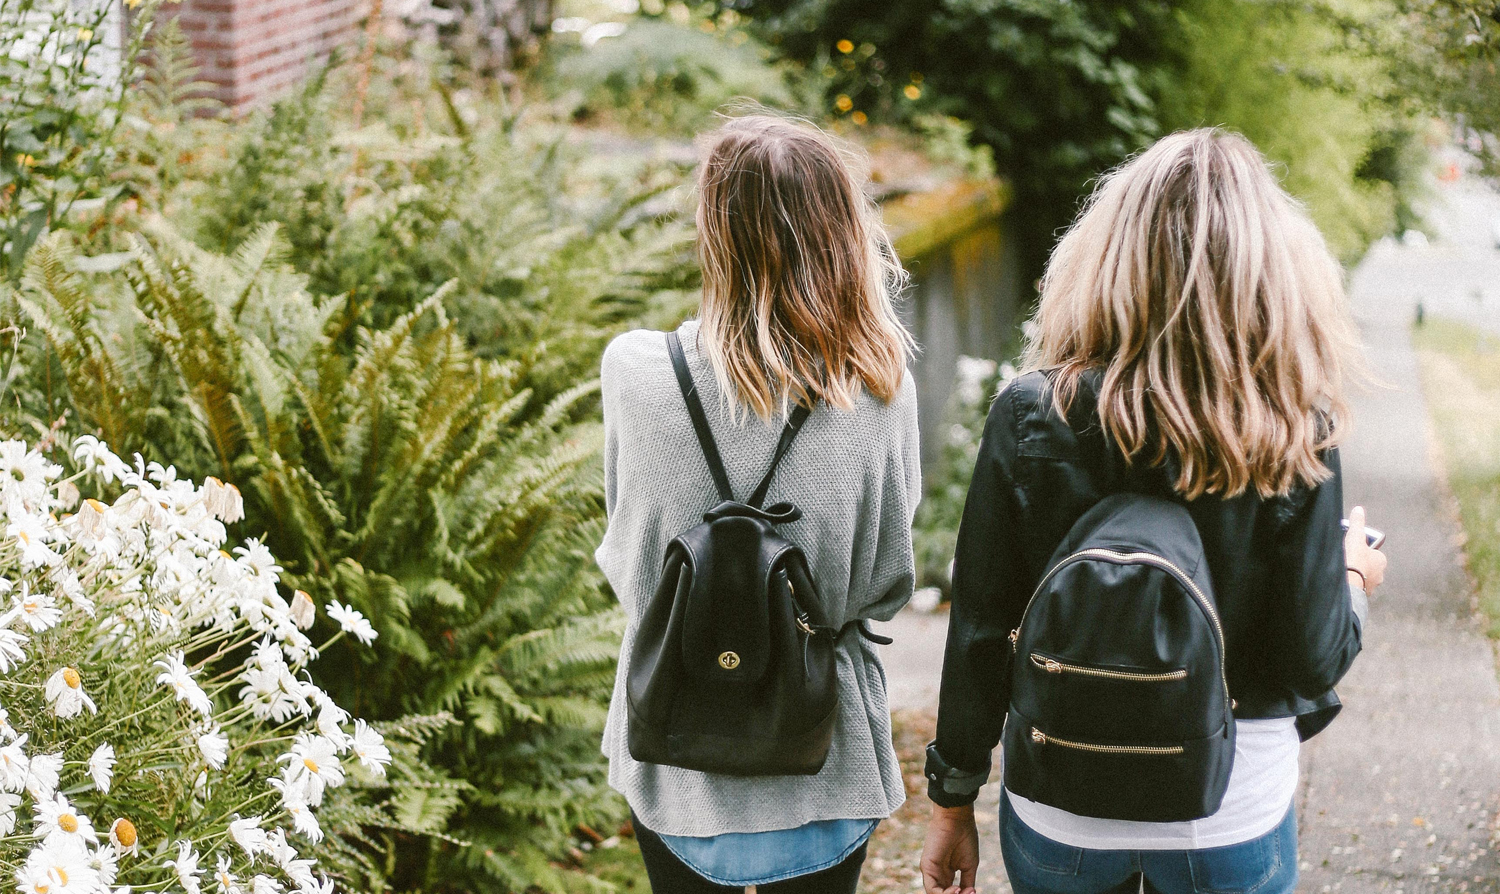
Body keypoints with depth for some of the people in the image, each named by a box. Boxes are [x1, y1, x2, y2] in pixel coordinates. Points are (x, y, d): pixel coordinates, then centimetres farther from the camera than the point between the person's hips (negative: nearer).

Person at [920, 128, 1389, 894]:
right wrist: (1355, 580, 11)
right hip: (1232, 815, 0)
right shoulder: (1293, 437, -15)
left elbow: (980, 631, -8)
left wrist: (953, 802, 5)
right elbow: (1312, 661, -11)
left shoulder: (1031, 417, -13)